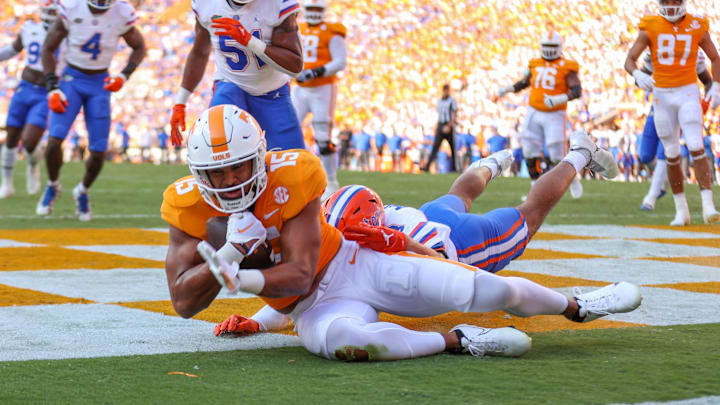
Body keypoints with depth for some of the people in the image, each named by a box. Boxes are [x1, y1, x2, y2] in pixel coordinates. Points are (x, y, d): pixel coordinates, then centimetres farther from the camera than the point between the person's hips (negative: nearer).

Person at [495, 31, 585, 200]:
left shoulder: (566, 68, -8)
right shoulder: (536, 65, 7)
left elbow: (577, 91, -16)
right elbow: (526, 81, 22)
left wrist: (560, 99, -32)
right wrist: (507, 89, 9)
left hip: (554, 116, -5)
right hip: (534, 113, 5)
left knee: (557, 156, -5)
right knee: (530, 154, 1)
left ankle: (572, 178, 23)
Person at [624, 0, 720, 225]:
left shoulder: (697, 27, -2)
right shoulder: (650, 29, -3)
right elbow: (629, 60, -6)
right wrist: (638, 74, -28)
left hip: (688, 93, -1)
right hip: (662, 96, 1)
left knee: (696, 149, -15)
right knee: (672, 155, 6)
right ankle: (681, 210, 16)